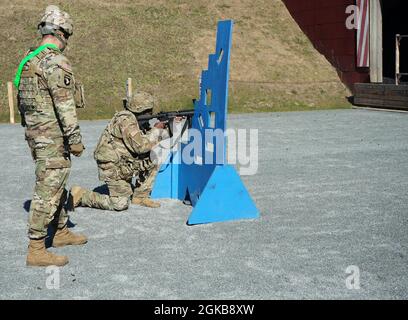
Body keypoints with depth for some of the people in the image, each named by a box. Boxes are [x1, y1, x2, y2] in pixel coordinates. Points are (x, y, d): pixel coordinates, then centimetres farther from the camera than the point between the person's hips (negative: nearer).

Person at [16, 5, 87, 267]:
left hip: (35, 134, 10)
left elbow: (23, 101, 19)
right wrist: (75, 138, -16)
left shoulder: (28, 61, 12)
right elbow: (65, 105, -21)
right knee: (47, 192, -5)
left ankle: (61, 232, 34)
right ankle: (36, 250, 0)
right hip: (53, 138, -10)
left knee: (57, 186, 21)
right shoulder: (56, 62, -17)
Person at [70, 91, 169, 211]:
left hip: (125, 162, 9)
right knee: (120, 205, -9)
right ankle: (80, 195, 1)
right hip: (112, 166, -9)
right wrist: (156, 130, -15)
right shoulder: (126, 120, -22)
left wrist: (161, 131, -1)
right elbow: (140, 146, -28)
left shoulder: (136, 119, 7)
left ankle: (140, 197, 12)